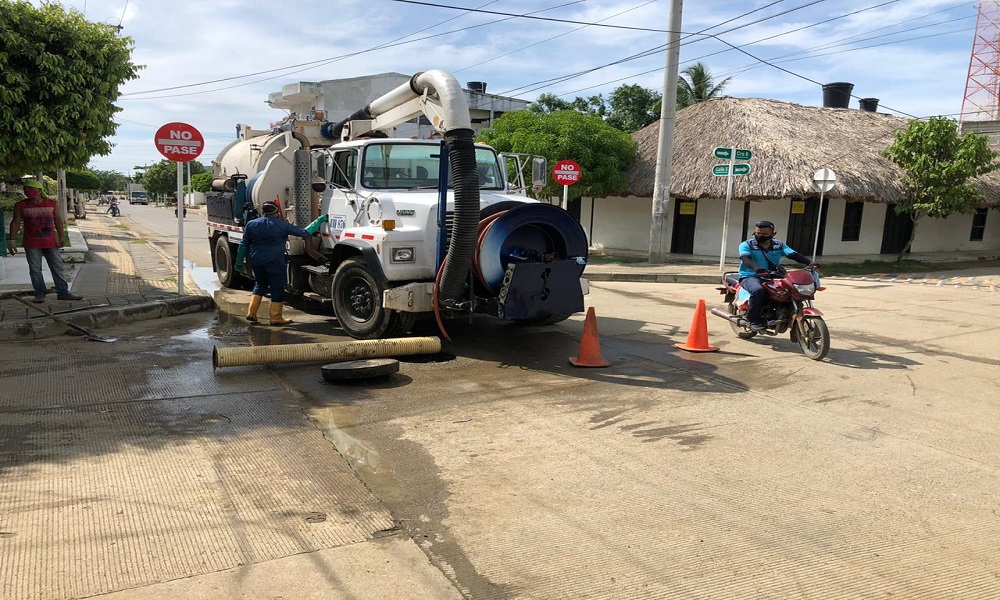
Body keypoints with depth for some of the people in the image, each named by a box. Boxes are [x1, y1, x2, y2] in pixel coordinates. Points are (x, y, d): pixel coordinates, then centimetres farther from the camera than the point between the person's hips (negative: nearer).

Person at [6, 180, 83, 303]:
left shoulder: (53, 204, 1)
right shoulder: (20, 206, 0)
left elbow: (58, 220, 5)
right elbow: (15, 222, 0)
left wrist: (61, 237, 1)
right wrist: (12, 240, -5)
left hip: (50, 242, 1)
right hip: (31, 244, -1)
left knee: (58, 268, 3)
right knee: (35, 270, 2)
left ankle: (63, 292, 9)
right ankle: (40, 294, 9)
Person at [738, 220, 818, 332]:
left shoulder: (779, 245, 11)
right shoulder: (746, 245, 0)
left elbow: (793, 254, -1)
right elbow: (745, 258, -19)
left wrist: (809, 262, -20)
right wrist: (756, 267, -41)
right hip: (750, 277, -5)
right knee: (758, 290, -38)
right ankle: (753, 320, -23)